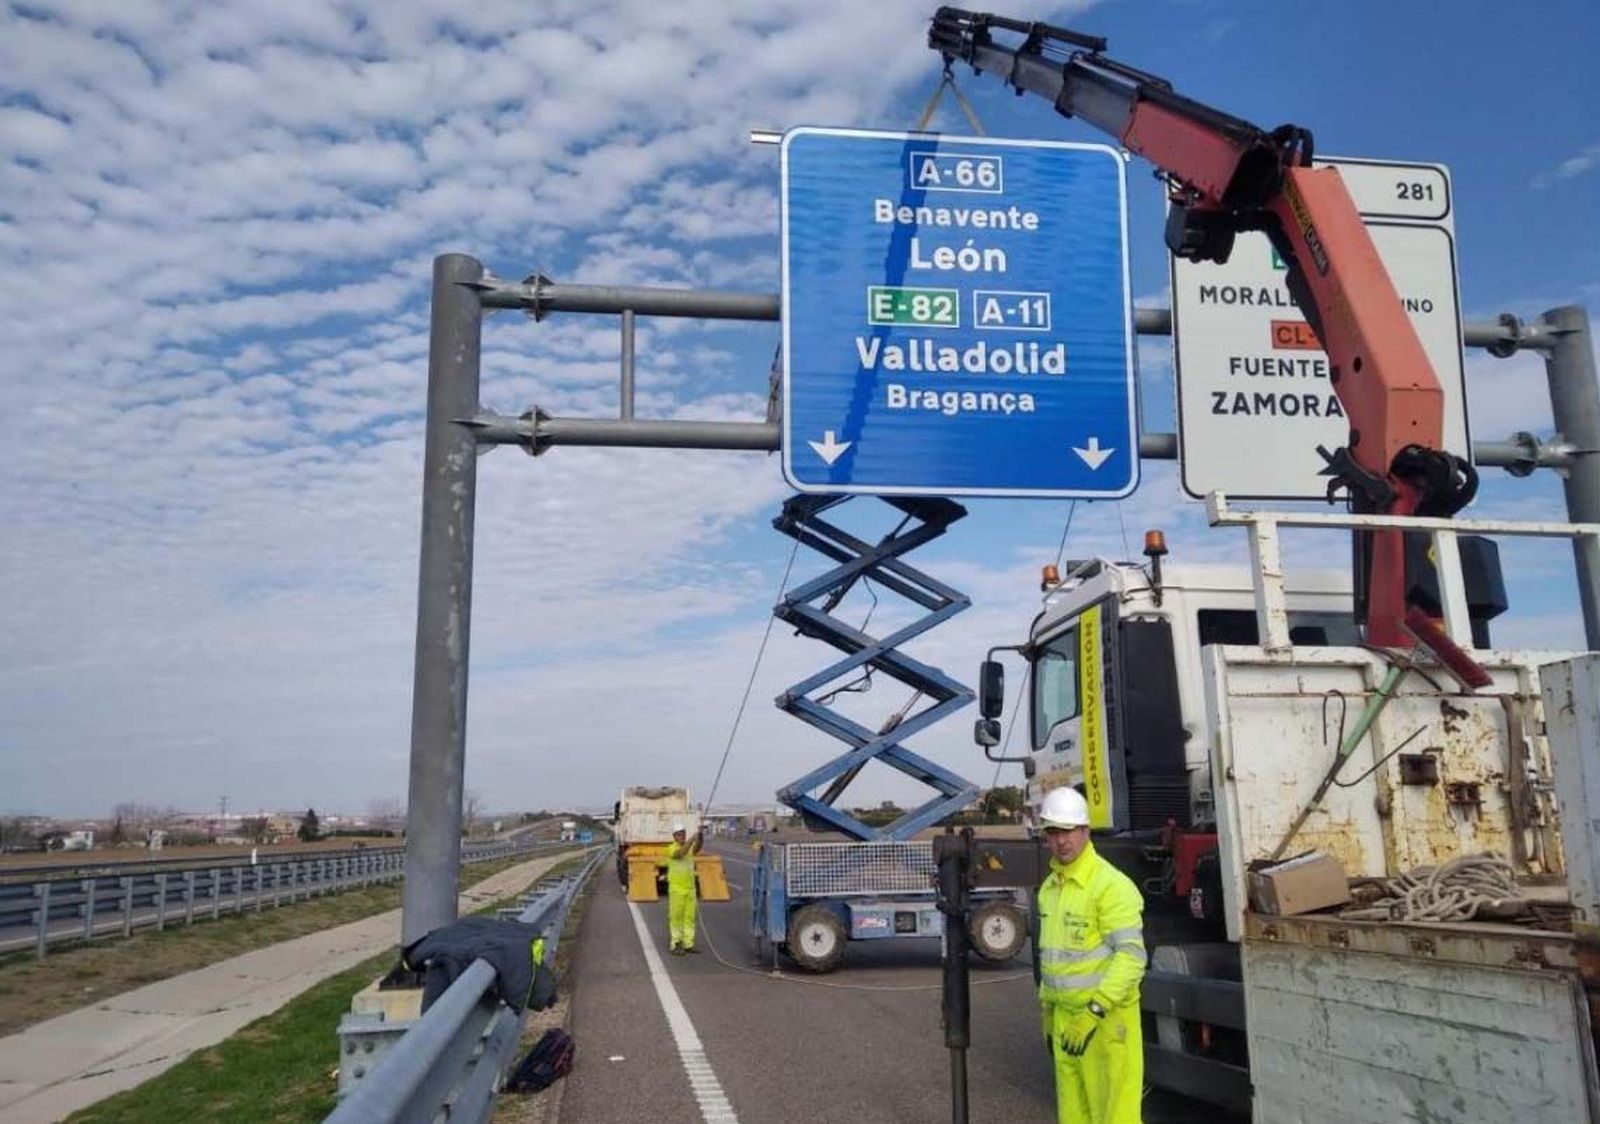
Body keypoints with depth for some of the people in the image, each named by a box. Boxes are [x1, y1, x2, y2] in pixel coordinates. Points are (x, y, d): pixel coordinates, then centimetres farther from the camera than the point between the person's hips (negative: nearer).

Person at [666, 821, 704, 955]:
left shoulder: (690, 848, 8)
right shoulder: (671, 848, -7)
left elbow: (699, 847, -15)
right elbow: (681, 853, -28)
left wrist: (701, 835, -36)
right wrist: (693, 838, -36)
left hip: (690, 887, 5)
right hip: (676, 888, -5)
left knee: (689, 916, 7)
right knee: (676, 917, 0)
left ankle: (688, 943, 12)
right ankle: (676, 945, 4)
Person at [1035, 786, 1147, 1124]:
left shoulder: (1111, 885, -15)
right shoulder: (1049, 888, 11)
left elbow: (1131, 956, -22)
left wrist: (1094, 1012, -27)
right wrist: (1048, 1012, 20)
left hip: (1107, 1018, -8)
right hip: (1066, 1017, 8)